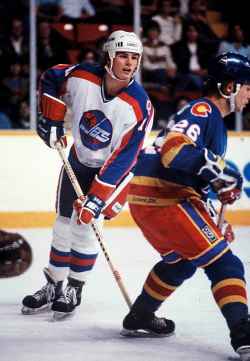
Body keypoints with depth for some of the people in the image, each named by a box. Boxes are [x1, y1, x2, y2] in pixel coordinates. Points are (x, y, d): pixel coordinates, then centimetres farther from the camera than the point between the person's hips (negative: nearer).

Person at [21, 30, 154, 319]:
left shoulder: (139, 106, -31)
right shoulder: (81, 77, -23)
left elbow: (123, 159, -31)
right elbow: (51, 78, 1)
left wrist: (96, 200, -34)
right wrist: (51, 121, -5)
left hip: (113, 168, -4)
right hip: (78, 159, 4)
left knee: (85, 224, -14)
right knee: (63, 223, 9)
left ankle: (74, 290, 5)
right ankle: (53, 286, 27)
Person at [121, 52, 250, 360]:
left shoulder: (214, 120, 22)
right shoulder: (202, 110, -11)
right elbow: (176, 150, -27)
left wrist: (213, 221, 23)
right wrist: (220, 175, -28)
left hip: (148, 199, 11)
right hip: (161, 198, -11)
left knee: (180, 262, 31)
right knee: (223, 263, -14)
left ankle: (137, 319, 42)